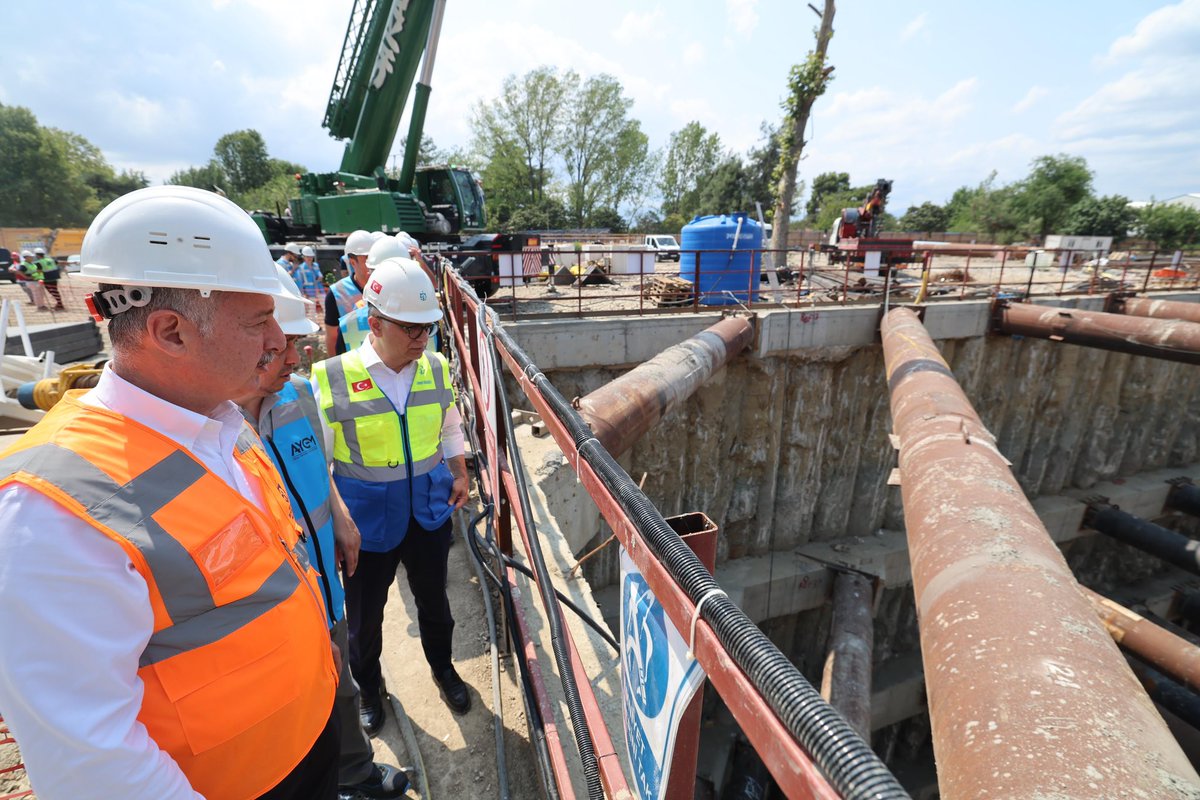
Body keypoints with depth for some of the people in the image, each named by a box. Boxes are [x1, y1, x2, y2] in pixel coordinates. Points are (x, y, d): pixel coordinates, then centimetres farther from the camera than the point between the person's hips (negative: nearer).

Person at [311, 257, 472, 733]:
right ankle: (368, 686, 48)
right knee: (364, 613, 19)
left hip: (430, 509, 3)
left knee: (433, 598, 22)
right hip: (367, 516, -2)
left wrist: (459, 475, 6)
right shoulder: (332, 378, -17)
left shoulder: (435, 369, -5)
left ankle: (442, 667, 50)